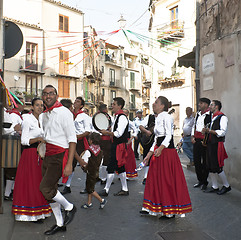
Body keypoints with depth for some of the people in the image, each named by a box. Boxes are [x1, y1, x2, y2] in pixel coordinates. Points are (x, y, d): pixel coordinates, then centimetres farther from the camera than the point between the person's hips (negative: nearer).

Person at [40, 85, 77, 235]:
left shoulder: (64, 112, -11)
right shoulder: (44, 115, 13)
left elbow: (72, 139, -15)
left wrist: (69, 164, -20)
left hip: (60, 156, -8)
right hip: (48, 155, 8)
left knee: (45, 188, -15)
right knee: (50, 190, 10)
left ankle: (69, 207, 11)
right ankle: (60, 224, 25)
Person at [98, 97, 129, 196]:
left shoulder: (122, 117, -16)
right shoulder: (117, 116, 15)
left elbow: (118, 133, -22)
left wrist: (107, 132, -13)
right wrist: (108, 132, 6)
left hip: (119, 145, -10)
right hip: (116, 144, 10)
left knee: (111, 167, -5)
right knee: (120, 168, 13)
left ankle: (106, 190, 4)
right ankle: (124, 189, 20)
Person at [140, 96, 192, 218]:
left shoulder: (166, 117, -11)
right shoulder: (158, 118, 15)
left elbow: (168, 136, -20)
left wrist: (160, 148, -32)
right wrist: (149, 154, 16)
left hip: (167, 151, -9)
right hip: (159, 150, 9)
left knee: (167, 180, -3)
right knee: (155, 178, 13)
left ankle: (170, 211, 8)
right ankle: (151, 208, 23)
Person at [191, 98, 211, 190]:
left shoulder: (209, 114, -10)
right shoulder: (198, 114, 14)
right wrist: (192, 136, 10)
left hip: (204, 141, -7)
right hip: (196, 141, 7)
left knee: (205, 162, 2)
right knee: (196, 161, 10)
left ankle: (204, 182, 14)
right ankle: (200, 180, 24)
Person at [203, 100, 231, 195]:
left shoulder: (222, 117, -9)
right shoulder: (212, 118, 17)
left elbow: (222, 132, -18)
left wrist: (210, 131, -24)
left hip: (217, 145, -9)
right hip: (210, 144, 9)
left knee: (217, 167, -6)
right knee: (210, 167, 9)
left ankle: (226, 186, 12)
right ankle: (214, 187, 18)